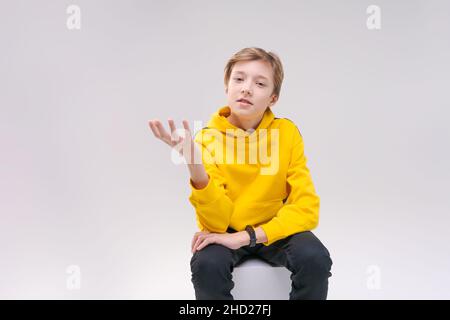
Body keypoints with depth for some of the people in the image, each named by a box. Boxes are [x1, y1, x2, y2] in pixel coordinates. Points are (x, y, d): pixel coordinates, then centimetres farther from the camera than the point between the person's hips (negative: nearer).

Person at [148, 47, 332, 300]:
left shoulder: (287, 132, -11)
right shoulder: (208, 139, -13)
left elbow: (306, 209, -16)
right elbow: (217, 223, -21)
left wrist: (246, 237, -26)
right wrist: (196, 168, -38)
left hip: (276, 230, 1)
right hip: (226, 231, -1)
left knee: (316, 258, -28)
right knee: (207, 264, -32)